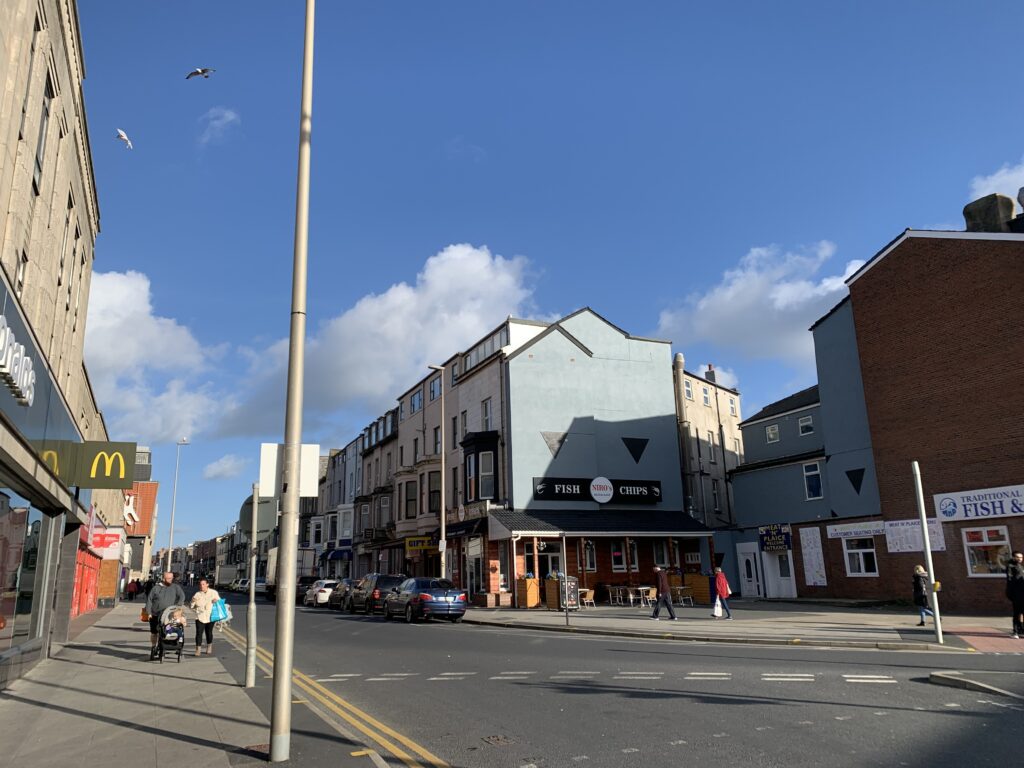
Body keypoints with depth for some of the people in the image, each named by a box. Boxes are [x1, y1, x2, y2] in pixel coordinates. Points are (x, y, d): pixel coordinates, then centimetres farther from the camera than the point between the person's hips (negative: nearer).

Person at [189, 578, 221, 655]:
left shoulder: (214, 593, 2)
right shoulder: (197, 594, 1)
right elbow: (190, 606, 5)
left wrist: (217, 601, -11)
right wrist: (193, 602, -17)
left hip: (210, 617, 0)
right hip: (200, 617, 0)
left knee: (209, 633, 11)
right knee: (199, 633, -10)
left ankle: (209, 648, 30)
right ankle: (198, 649, -4)